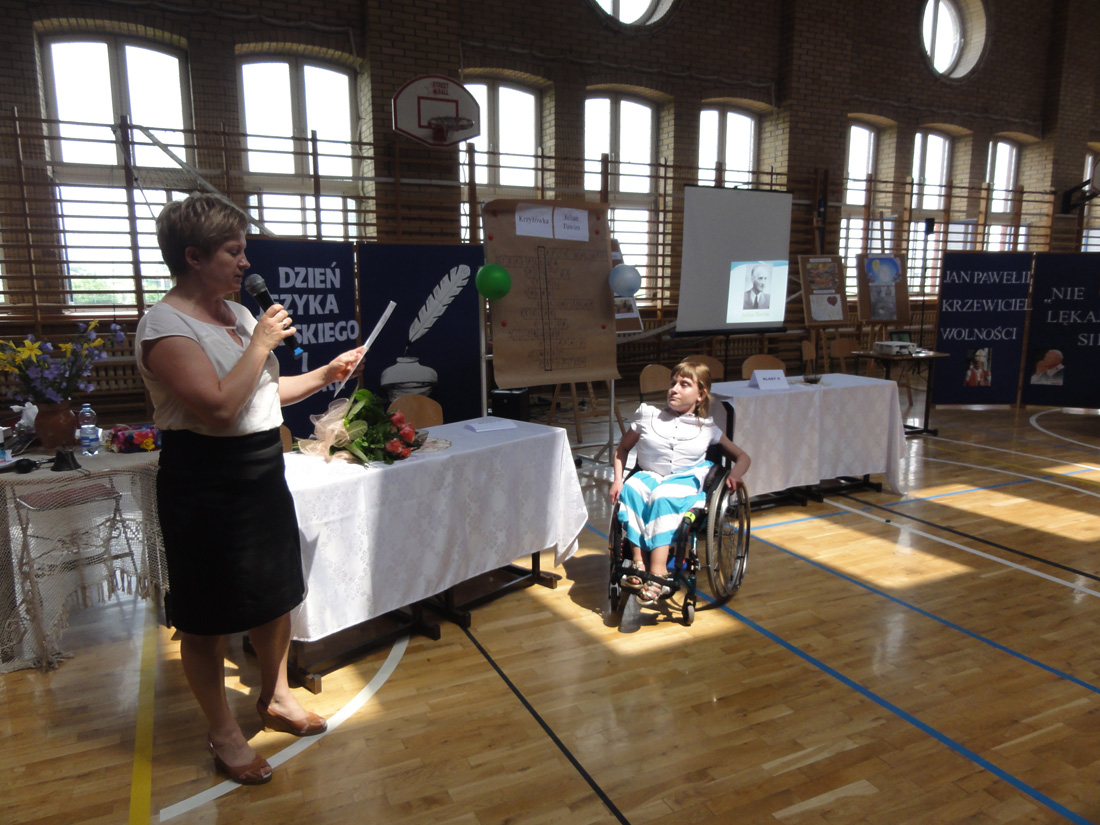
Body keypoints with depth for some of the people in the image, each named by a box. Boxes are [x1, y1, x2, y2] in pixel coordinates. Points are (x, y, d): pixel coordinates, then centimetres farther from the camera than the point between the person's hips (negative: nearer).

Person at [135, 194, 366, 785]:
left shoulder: (238, 313, 10)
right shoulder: (165, 326, -16)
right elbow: (219, 406, -26)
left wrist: (326, 375, 8)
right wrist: (261, 344, -18)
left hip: (262, 470, 9)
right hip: (205, 484, -8)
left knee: (275, 591, 19)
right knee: (206, 617, 7)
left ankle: (275, 697, 40)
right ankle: (222, 732, 25)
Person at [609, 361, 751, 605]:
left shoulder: (707, 428, 12)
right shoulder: (648, 416, 13)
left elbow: (742, 457, 16)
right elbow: (622, 449, 20)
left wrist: (735, 473, -7)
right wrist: (617, 480, 4)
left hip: (686, 482, -2)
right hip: (650, 476, 2)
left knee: (663, 496, -37)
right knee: (631, 489, -34)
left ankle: (657, 575, -43)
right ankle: (638, 563, -37)